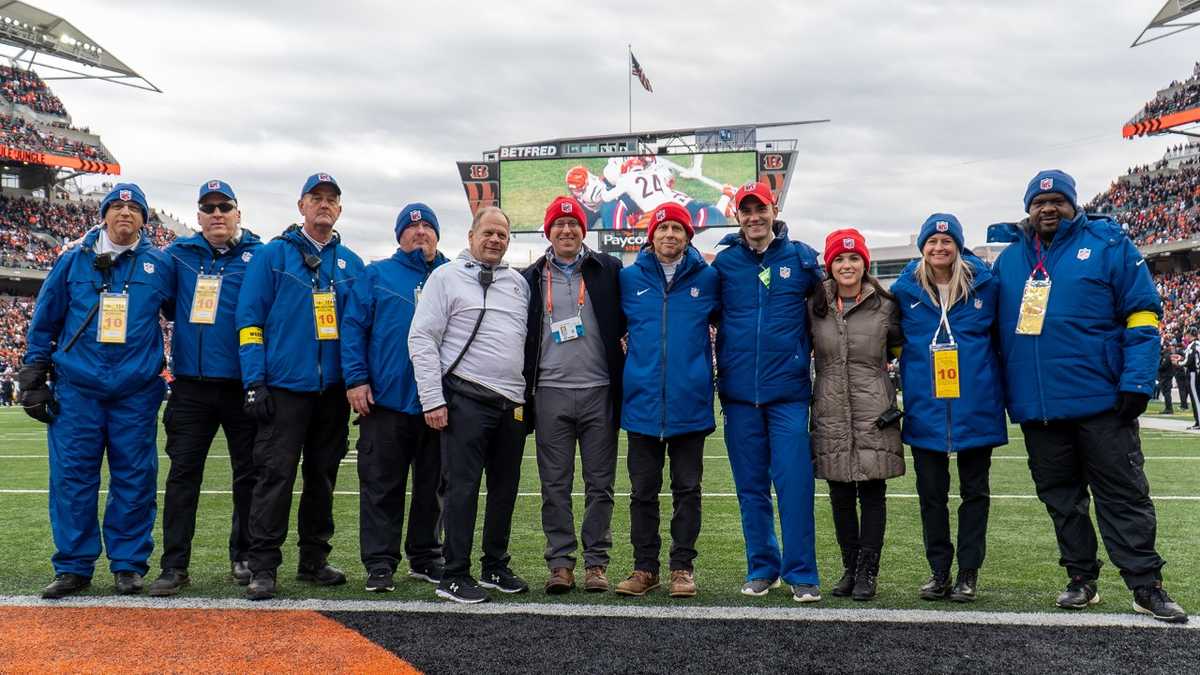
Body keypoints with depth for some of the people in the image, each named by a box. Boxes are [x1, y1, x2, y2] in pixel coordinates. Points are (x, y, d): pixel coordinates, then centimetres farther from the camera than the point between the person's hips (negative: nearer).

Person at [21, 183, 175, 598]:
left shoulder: (160, 265, 7)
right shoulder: (73, 261, 8)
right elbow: (44, 322, 11)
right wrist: (33, 378, 7)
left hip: (136, 391, 0)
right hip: (76, 388, 0)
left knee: (134, 479, 2)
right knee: (72, 477, 0)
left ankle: (129, 564, 13)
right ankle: (73, 567, 10)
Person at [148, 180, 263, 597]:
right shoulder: (179, 254, 9)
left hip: (242, 385, -2)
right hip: (190, 386, 2)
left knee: (249, 473, 7)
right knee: (183, 472, 2)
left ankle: (244, 557, 21)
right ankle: (175, 565, 7)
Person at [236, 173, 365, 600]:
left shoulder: (351, 264, 12)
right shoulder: (273, 255, 1)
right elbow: (249, 319, -3)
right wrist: (254, 382, -10)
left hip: (333, 388, 4)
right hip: (285, 385, -4)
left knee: (323, 475, 11)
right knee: (276, 474, -7)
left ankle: (314, 560, 21)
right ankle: (263, 568, -1)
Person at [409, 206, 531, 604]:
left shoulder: (518, 283, 16)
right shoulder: (447, 276, 0)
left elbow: (532, 338, 19)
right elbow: (422, 338, -6)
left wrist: (529, 396, 11)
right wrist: (433, 399, -12)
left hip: (512, 403, 6)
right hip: (467, 399, -6)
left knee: (505, 487, 12)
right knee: (463, 486, -4)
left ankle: (496, 568, 25)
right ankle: (454, 577, 3)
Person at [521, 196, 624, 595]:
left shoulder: (608, 270, 5)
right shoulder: (532, 278, 11)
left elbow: (629, 321, 6)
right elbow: (522, 337, 14)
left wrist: (623, 380, 0)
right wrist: (523, 392, 8)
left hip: (599, 392, -1)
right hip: (550, 393, 1)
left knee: (600, 484, 3)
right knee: (555, 484, 4)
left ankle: (596, 562, 12)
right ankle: (560, 562, 11)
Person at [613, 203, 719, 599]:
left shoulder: (707, 277, 2)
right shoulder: (630, 279, 4)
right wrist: (625, 372, 11)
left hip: (690, 403, -1)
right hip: (642, 403, 1)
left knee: (687, 489, 7)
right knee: (643, 491, 8)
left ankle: (683, 567, 17)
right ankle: (645, 568, 18)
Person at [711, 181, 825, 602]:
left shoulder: (801, 258, 3)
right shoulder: (724, 262, 5)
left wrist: (810, 352, 7)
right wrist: (720, 362, 4)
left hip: (789, 390, -2)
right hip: (739, 392, 2)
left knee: (794, 484, -5)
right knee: (751, 487, 9)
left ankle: (801, 574, 5)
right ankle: (762, 568, 21)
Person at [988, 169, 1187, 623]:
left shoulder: (1108, 245, -1)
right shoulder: (1008, 259, 11)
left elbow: (1142, 316, -4)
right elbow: (994, 328, 17)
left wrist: (1136, 382, -13)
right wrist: (999, 390, 10)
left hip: (1100, 401, -4)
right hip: (1036, 408, 4)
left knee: (1125, 495, 2)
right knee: (1061, 498, 11)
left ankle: (1146, 585, 9)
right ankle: (1081, 580, 23)